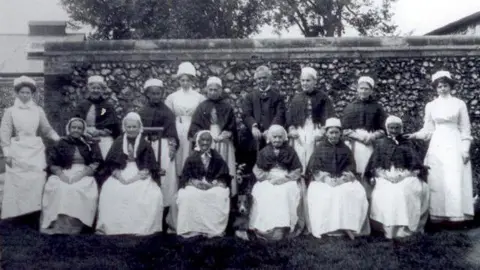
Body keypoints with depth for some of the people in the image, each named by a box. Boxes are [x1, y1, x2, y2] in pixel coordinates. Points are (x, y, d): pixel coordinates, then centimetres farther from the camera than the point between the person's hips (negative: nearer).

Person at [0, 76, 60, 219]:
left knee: (36, 184, -1)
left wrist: (58, 139, -8)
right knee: (16, 186, -2)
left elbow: (46, 129, 8)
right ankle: (14, 218, 5)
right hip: (17, 152, -1)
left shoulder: (38, 111, 6)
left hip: (36, 151, 2)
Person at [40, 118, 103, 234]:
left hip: (85, 175, -1)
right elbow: (52, 163, 8)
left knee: (78, 190, -35)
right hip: (63, 175, 1)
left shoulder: (91, 144, 12)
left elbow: (96, 164, 2)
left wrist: (81, 174, -13)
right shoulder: (61, 144, 16)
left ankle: (73, 226, -32)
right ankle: (57, 225, -32)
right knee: (60, 189, -33)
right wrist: (61, 174, -12)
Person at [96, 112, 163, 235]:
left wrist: (132, 179, -16)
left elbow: (148, 169, -2)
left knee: (153, 195, -30)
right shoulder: (118, 142, 11)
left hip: (141, 178, -1)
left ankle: (142, 229, -22)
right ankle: (113, 229, -21)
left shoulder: (145, 144, 6)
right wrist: (121, 178, -13)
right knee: (109, 192, -28)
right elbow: (112, 165, 6)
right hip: (120, 176, 1)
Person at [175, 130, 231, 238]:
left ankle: (214, 229, -20)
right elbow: (185, 177, 0)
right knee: (187, 196, -33)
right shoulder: (192, 158, 4)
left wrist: (211, 184, -18)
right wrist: (196, 183, -20)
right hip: (194, 186, 0)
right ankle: (191, 229, -21)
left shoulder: (217, 158, 6)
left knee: (221, 196, -33)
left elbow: (223, 178, 1)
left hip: (214, 186, 0)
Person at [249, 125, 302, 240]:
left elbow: (297, 171, 5)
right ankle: (265, 228, -34)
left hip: (286, 181, -1)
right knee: (264, 193, -32)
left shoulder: (290, 152, 11)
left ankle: (283, 227, -38)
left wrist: (284, 178, -11)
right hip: (267, 181, 1)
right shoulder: (264, 152, 14)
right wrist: (270, 177, -9)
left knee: (286, 192, -34)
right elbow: (257, 171, 9)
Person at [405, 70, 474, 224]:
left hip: (454, 145, -2)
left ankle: (455, 214, -6)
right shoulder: (431, 106, 9)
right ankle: (439, 215, 1)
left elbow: (465, 129, 3)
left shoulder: (459, 104, 3)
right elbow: (428, 129, 10)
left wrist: (465, 149, -4)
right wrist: (415, 135, -7)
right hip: (437, 146, 2)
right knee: (436, 181, -2)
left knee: (454, 181, -9)